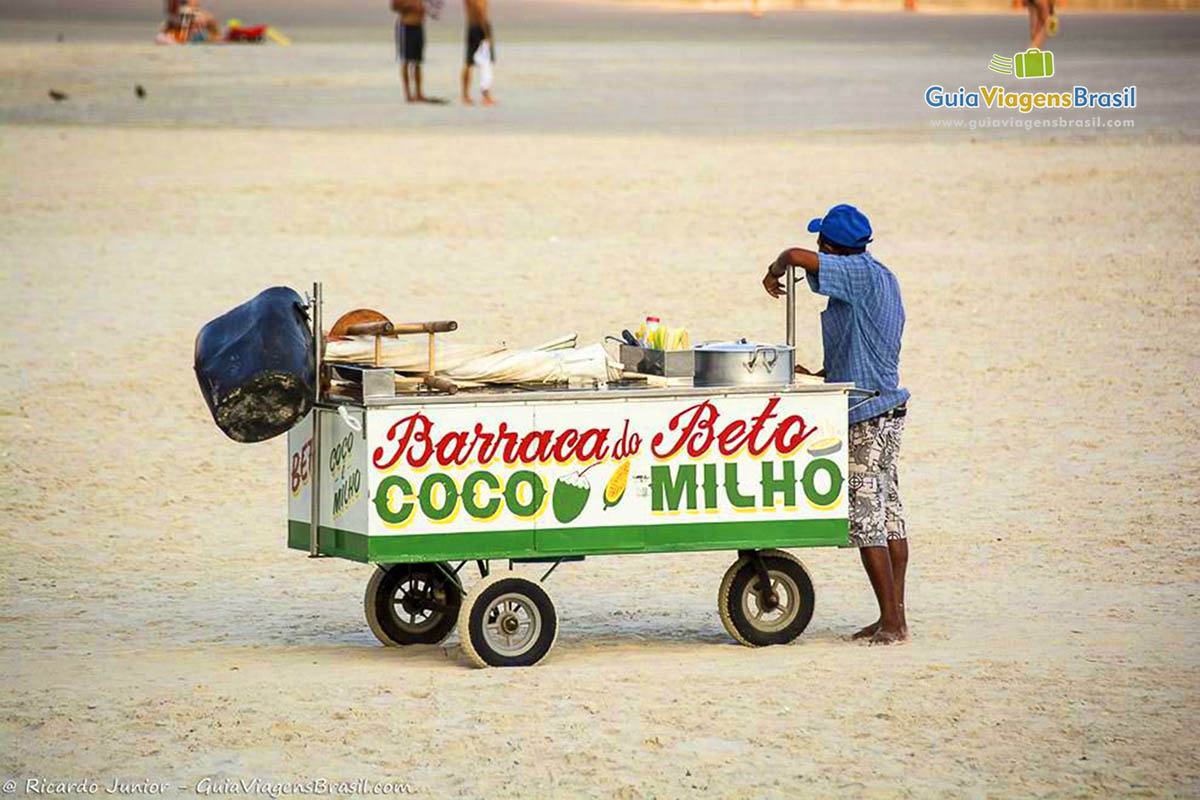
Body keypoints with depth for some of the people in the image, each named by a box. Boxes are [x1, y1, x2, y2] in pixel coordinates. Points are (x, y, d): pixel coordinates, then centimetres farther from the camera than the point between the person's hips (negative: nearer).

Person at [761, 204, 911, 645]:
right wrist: (819, 375, 18)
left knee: (866, 521, -5)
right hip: (888, 410, 10)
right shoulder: (881, 277, 13)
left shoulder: (859, 275, -16)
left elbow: (797, 256, -26)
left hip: (864, 418, -10)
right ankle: (894, 617, 15)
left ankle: (891, 621, -4)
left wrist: (774, 271, -4)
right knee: (888, 514, 12)